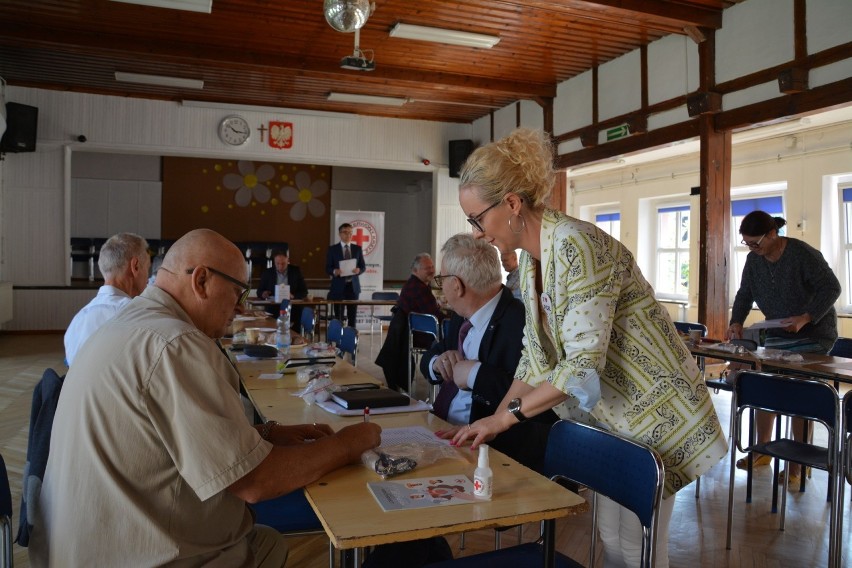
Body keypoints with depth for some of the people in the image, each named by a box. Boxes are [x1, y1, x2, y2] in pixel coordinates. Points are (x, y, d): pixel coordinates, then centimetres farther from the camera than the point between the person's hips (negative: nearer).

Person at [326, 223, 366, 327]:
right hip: (338, 286, -2)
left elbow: (363, 266, 10)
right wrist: (334, 271, -21)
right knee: (338, 317, 0)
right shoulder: (332, 249, 3)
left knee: (352, 316, 3)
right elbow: (328, 268, 1)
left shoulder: (357, 249, 10)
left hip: (353, 286, 2)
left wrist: (359, 270, -13)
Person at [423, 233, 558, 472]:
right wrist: (437, 362, -2)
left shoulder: (523, 323, -20)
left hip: (500, 451, -8)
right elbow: (429, 357, 21)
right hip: (445, 431, 8)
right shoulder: (463, 317, 8)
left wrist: (476, 374, -23)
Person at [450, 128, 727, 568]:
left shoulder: (576, 245, -26)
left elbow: (583, 363, -28)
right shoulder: (530, 260, 2)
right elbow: (537, 357, 7)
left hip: (655, 409, -8)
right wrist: (493, 421, 1)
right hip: (615, 414, 8)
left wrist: (506, 415, -21)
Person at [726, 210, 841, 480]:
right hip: (778, 334, 6)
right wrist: (736, 322, -12)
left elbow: (831, 288, -16)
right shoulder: (754, 259, -1)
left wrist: (805, 318, -27)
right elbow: (744, 294, 4)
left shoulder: (803, 254, -19)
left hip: (813, 335, -6)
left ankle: (797, 463, 5)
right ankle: (762, 451, 20)